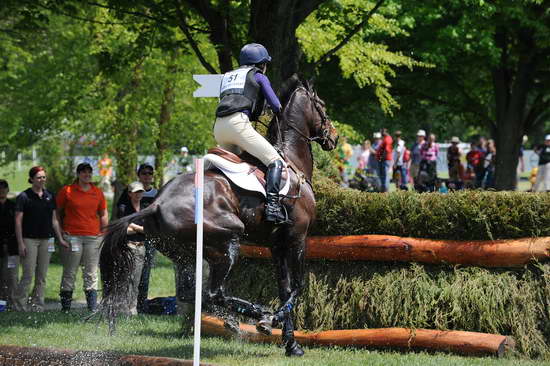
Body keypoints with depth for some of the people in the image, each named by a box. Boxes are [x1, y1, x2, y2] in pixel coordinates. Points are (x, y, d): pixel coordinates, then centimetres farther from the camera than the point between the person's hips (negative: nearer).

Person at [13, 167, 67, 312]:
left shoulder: (50, 196, 11)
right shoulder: (24, 197, -4)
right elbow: (18, 221, -6)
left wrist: (60, 239, 13)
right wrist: (20, 243, -12)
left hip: (46, 240, 5)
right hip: (29, 240, -5)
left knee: (42, 276, 6)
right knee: (28, 275, -9)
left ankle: (37, 306, 12)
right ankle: (19, 305, -2)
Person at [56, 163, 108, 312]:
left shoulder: (98, 193, 11)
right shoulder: (66, 191, 2)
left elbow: (103, 214, 19)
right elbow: (57, 212, 8)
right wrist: (60, 232, 1)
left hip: (93, 237, 3)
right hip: (72, 236, -3)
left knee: (91, 274, 4)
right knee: (70, 273, -1)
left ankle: (93, 307, 6)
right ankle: (65, 306, 3)